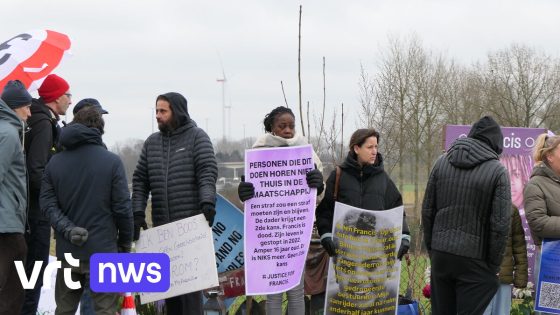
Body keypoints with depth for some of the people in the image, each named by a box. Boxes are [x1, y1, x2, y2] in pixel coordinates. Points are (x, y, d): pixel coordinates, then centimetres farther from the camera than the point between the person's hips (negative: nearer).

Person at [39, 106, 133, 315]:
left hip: (67, 252, 4)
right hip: (102, 250, -4)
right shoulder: (112, 162, -8)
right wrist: (126, 242, 5)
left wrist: (67, 229, -10)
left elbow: (47, 203, -3)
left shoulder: (55, 162, 4)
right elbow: (122, 207, -8)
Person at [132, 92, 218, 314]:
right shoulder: (152, 142, 16)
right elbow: (140, 180, 15)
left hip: (191, 224, -6)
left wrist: (207, 202, -24)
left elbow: (208, 172, -9)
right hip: (162, 225, 6)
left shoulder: (197, 137, 2)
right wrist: (137, 213, 5)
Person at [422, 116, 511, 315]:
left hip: (440, 254, 4)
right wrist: (493, 266, -1)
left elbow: (427, 210, 9)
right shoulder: (497, 171, -8)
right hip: (474, 260, -4)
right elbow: (500, 224, -11)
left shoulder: (442, 162, 6)